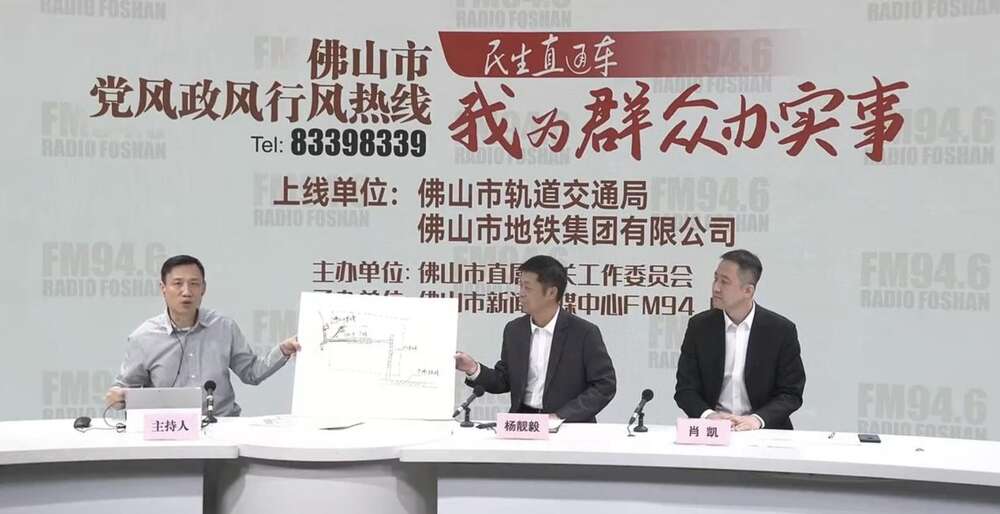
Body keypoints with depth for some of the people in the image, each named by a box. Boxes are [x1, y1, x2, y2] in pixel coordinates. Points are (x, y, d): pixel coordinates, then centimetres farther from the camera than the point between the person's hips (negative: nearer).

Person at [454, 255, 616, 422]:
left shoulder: (585, 333, -8)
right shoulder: (514, 330, 6)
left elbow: (605, 385, -8)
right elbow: (504, 382, 14)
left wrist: (562, 416, -16)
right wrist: (474, 369, -5)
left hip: (569, 424, -3)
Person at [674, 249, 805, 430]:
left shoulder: (781, 330, -2)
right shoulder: (700, 326, 3)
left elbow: (791, 393, 0)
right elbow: (685, 389, 3)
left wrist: (757, 419, -17)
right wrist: (708, 415, -16)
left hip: (762, 430, 0)